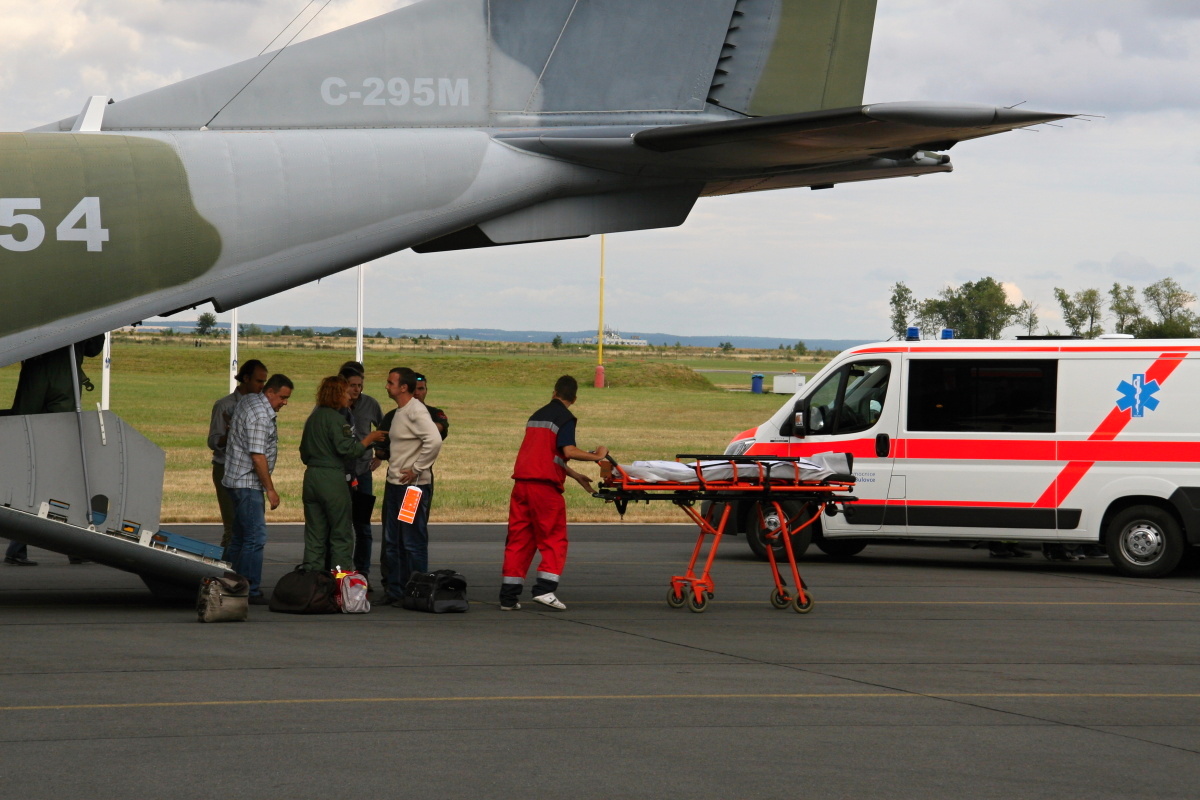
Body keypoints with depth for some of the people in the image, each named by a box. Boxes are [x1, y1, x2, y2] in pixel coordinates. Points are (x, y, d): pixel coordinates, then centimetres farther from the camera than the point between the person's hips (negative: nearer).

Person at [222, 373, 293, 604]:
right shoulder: (261, 415, -19)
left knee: (240, 536, 13)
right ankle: (251, 591, -10)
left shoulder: (249, 401, 12)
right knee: (255, 537, -10)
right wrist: (270, 489, -17)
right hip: (248, 483, -11)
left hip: (237, 480, 11)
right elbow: (257, 456, -22)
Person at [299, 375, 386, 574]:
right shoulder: (336, 419, -11)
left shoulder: (313, 417, 13)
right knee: (342, 535, 0)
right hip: (332, 479, -8)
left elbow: (304, 454, 17)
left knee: (314, 535, 9)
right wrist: (369, 439, -5)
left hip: (311, 477, 8)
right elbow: (347, 450, -17)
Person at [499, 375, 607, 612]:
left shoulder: (538, 415, 21)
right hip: (544, 485, -7)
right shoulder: (565, 417, -3)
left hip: (521, 481, 7)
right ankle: (545, 589, -10)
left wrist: (576, 476, 30)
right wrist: (597, 456, -2)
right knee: (554, 539, 2)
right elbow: (569, 451, -16)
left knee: (518, 539, 9)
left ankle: (509, 596, 7)